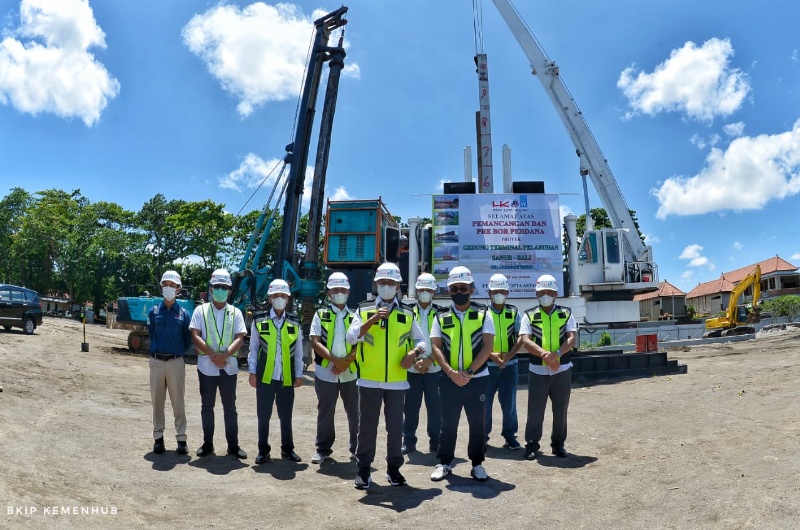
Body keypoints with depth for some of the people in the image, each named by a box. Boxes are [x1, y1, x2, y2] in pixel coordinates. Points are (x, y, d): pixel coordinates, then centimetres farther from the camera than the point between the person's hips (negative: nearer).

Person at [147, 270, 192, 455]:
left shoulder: (183, 313, -1)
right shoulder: (154, 312, 3)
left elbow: (188, 339, 5)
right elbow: (151, 334, 13)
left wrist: (179, 352, 2)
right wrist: (157, 350, 9)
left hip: (176, 362, -2)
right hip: (156, 362, 2)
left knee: (178, 402, 3)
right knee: (157, 401, 9)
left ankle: (181, 439, 9)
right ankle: (158, 437, 19)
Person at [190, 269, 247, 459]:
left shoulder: (235, 312, 6)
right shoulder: (200, 310, 3)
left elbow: (239, 338, -2)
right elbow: (195, 336, -6)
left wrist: (225, 354, -19)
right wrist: (212, 354, -16)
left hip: (229, 367, 1)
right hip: (206, 366, 0)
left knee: (230, 407, 7)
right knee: (207, 407, 10)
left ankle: (233, 445, 14)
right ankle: (207, 443, 21)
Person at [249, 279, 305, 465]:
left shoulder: (295, 322, 5)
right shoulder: (259, 321, 1)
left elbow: (298, 351, 7)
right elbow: (253, 349, 3)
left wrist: (299, 374, 5)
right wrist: (252, 372, -1)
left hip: (287, 378, 1)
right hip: (264, 377, -1)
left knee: (286, 416, 10)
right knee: (263, 416, 8)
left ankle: (287, 449, 25)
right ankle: (263, 450, 21)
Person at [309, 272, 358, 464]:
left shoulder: (355, 315, 6)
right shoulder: (320, 314, 4)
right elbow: (315, 342, -5)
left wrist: (346, 361, -14)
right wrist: (335, 360, -16)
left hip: (350, 373, 1)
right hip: (325, 372, -1)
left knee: (355, 412, 7)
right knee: (325, 413, 8)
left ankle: (357, 447, 22)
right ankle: (323, 449, 21)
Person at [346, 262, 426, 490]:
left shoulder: (407, 314, 6)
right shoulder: (364, 310, 2)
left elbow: (421, 340, 12)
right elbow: (351, 337, -10)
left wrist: (414, 353, -9)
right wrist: (372, 320, -22)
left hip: (397, 381, 1)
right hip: (369, 380, -1)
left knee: (395, 426, 9)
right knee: (367, 427, 7)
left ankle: (394, 468, 24)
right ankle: (363, 469, 19)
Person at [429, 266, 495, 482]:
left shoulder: (483, 315, 1)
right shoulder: (442, 317, 4)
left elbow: (487, 347, -6)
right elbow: (435, 347, -1)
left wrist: (469, 372, -15)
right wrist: (451, 372, -14)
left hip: (477, 379, -1)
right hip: (449, 379, 1)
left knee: (477, 424, 8)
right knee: (448, 424, 9)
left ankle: (477, 464, 22)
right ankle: (445, 463, 22)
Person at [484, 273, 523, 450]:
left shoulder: (514, 312, 5)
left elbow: (520, 338, 1)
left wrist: (509, 355, -14)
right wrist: (492, 355, -18)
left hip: (509, 365, 1)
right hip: (487, 365, -1)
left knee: (509, 402, 7)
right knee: (484, 401, 4)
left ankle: (510, 436, 19)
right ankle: (482, 435, 18)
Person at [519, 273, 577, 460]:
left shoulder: (566, 314, 5)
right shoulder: (529, 315, 1)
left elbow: (572, 339, -5)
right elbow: (525, 341, -10)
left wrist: (556, 354, -23)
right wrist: (545, 355, -25)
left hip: (562, 371, 1)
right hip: (538, 371, -1)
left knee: (561, 410, 11)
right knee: (535, 410, 4)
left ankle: (558, 443, 26)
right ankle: (532, 444, 16)